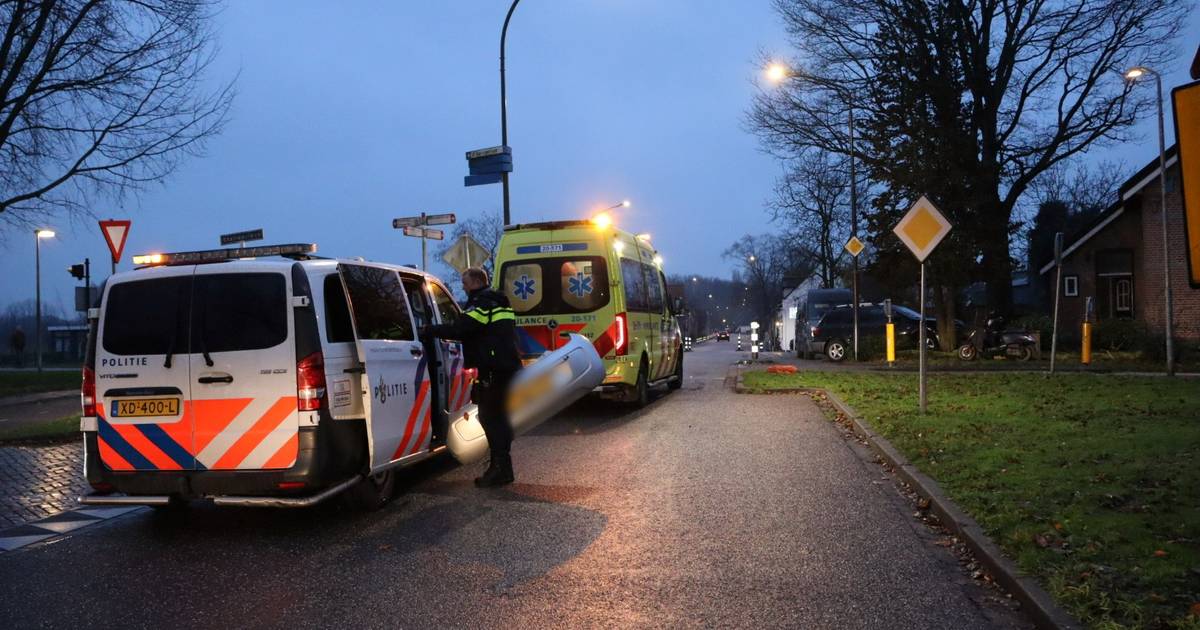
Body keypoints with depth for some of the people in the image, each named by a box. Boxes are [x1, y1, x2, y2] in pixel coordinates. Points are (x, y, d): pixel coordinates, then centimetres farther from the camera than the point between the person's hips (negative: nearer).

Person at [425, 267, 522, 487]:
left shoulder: (482, 304, -11)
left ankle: (500, 468, -7)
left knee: (491, 417, -7)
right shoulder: (497, 302, 20)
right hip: (507, 368, 10)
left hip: (495, 370, -10)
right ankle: (500, 466, 21)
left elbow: (459, 329, -22)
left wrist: (429, 330, -16)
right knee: (498, 417, 15)